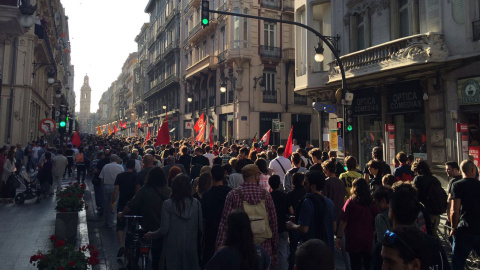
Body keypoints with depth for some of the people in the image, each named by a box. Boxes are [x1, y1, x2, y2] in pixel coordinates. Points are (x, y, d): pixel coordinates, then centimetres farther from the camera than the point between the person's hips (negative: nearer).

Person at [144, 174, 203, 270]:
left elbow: (164, 230, -10)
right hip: (191, 248, 2)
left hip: (173, 249, -1)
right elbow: (201, 227, -3)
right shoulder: (195, 203, -5)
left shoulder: (167, 204, -10)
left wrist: (151, 235, 8)